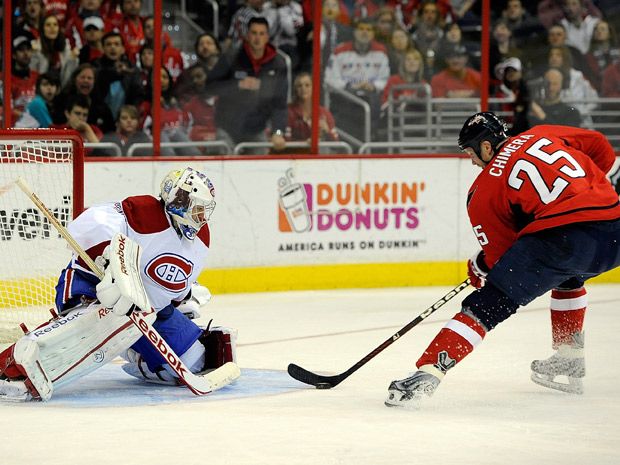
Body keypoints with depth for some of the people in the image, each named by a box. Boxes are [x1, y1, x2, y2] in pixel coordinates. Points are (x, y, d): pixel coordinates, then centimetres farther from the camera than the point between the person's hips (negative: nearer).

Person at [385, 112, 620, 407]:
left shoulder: (484, 189, 7)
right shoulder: (543, 135, 20)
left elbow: (501, 253, 9)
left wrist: (480, 268, 29)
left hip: (561, 237, -6)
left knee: (487, 304, -3)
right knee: (568, 278, 40)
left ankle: (427, 374, -16)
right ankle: (570, 364, 44)